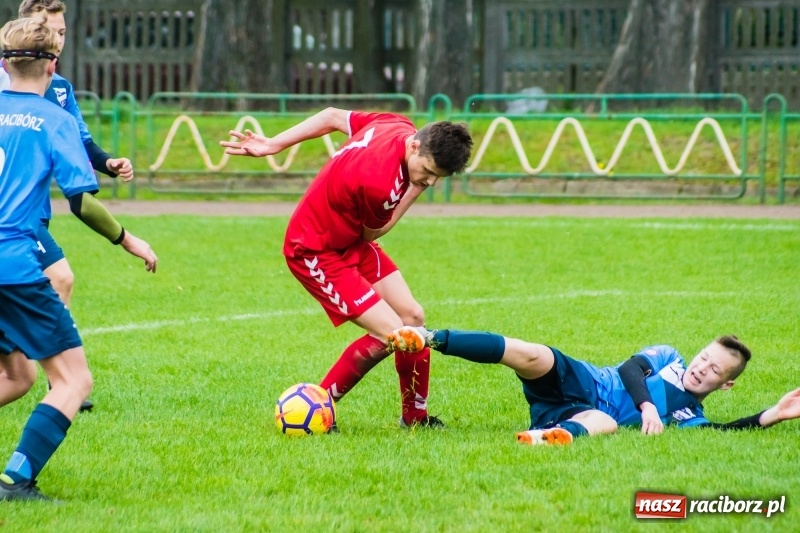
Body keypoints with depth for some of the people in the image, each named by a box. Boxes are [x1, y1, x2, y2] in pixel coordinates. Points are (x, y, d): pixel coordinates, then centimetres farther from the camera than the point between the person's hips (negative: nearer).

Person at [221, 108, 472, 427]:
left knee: (412, 317, 5)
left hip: (350, 240, 10)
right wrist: (415, 191, -12)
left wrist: (273, 145, 9)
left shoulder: (400, 127, -12)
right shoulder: (381, 181, -37)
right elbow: (372, 233, -14)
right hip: (315, 253, -10)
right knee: (389, 332, -17)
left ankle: (415, 415, 21)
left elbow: (332, 117, 2)